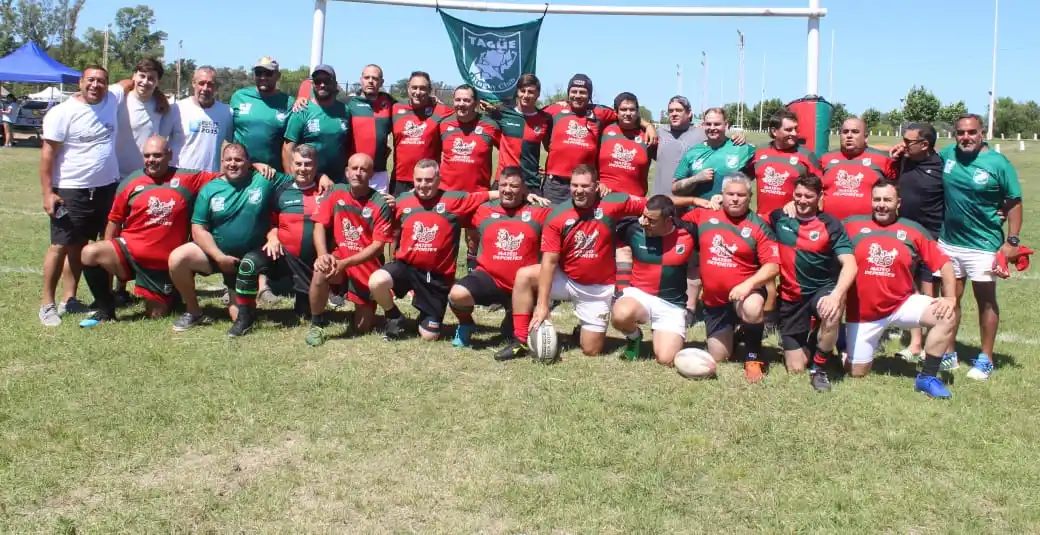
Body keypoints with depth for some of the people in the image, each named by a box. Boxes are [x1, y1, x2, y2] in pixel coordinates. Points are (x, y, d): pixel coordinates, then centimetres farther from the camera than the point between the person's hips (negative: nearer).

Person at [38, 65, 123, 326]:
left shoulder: (112, 100, 3)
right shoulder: (62, 112, -10)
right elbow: (48, 153, -10)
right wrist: (48, 193, -15)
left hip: (107, 188, 5)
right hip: (71, 190, -5)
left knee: (80, 245, 12)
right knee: (61, 245, -2)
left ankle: (69, 298, 20)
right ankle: (47, 303, 6)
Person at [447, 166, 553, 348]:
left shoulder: (538, 212, 0)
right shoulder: (484, 210, 4)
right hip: (488, 278, -1)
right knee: (457, 294, -30)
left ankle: (512, 322, 37)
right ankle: (466, 325, 5)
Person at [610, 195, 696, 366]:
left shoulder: (688, 234, -5)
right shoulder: (635, 230, -5)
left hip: (672, 306, 0)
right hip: (639, 295, 0)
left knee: (666, 359, -17)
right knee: (621, 315, -36)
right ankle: (634, 336, 3)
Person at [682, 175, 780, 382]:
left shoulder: (758, 225, -10)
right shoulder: (704, 215, -1)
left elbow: (772, 267, -16)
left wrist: (748, 284, -30)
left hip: (744, 292, -4)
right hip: (714, 299, 4)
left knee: (752, 310, -41)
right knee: (718, 358, 12)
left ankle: (753, 357, -13)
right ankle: (733, 332, 48)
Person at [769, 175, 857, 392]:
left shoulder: (830, 225, -10)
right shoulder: (780, 218, -1)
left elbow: (850, 265, -20)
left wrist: (836, 294, -34)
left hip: (822, 289, -2)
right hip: (791, 297, 2)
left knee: (832, 314, -41)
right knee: (795, 368, 2)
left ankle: (819, 368, -15)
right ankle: (805, 343, 41)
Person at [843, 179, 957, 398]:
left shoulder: (913, 231, -1)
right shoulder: (852, 225, -4)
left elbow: (944, 264, -2)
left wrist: (950, 298, -15)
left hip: (902, 303, 1)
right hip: (862, 312, -1)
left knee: (946, 317, -24)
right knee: (857, 373, 4)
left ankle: (927, 378, -8)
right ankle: (847, 343, 40)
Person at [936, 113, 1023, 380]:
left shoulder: (998, 163, -12)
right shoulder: (946, 155, -2)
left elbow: (1014, 203, -8)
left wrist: (1012, 241, -13)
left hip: (984, 245, -4)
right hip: (948, 242, 4)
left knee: (986, 300, 6)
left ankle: (985, 359, 16)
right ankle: (949, 354, 24)